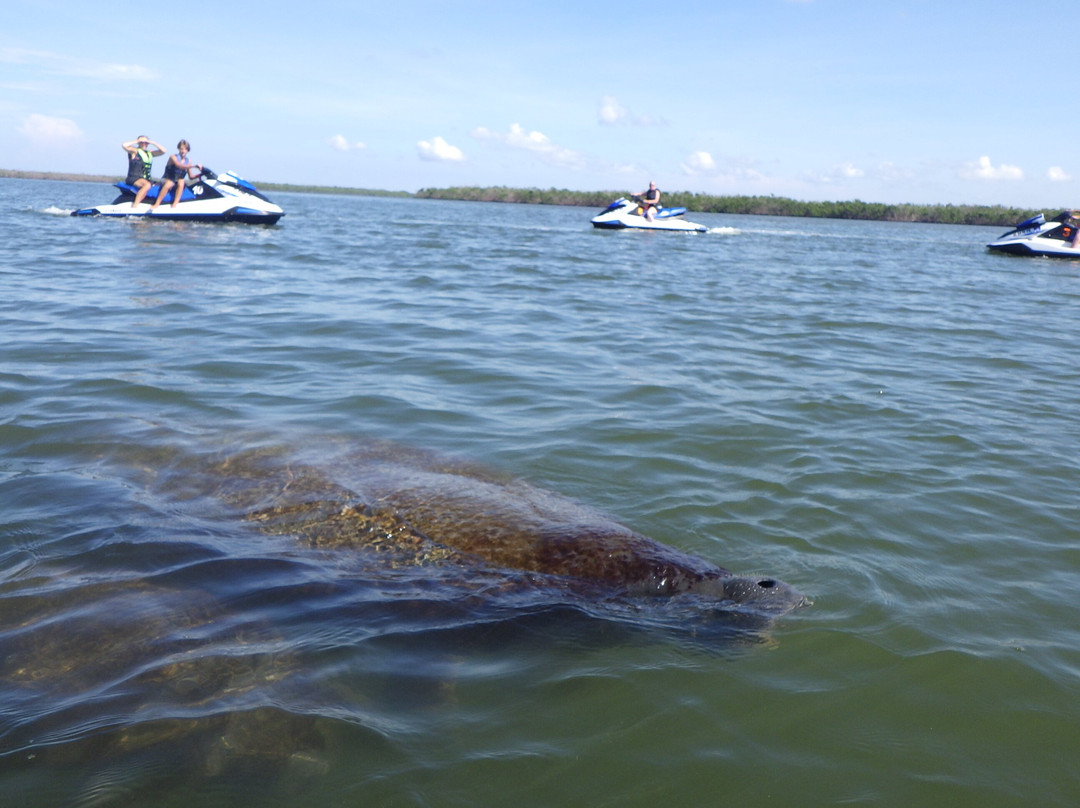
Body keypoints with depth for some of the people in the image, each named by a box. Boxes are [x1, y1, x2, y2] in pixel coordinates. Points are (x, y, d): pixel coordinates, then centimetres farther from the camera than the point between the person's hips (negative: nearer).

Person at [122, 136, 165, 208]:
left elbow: (163, 151, 13)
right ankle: (134, 206, -44)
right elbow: (124, 145, -16)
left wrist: (152, 142, 5)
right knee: (147, 185, -37)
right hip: (133, 179, -7)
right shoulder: (134, 151, 2)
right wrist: (136, 141, -5)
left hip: (147, 179, 7)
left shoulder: (150, 153, 19)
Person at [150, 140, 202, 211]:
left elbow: (191, 176, 12)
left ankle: (174, 205, -43)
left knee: (181, 182, -34)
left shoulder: (188, 160, 9)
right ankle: (156, 205, -38)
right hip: (168, 179, -3)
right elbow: (179, 166, -29)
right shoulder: (173, 157, -7)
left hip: (179, 182, 3)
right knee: (168, 184, -39)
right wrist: (194, 166, -36)